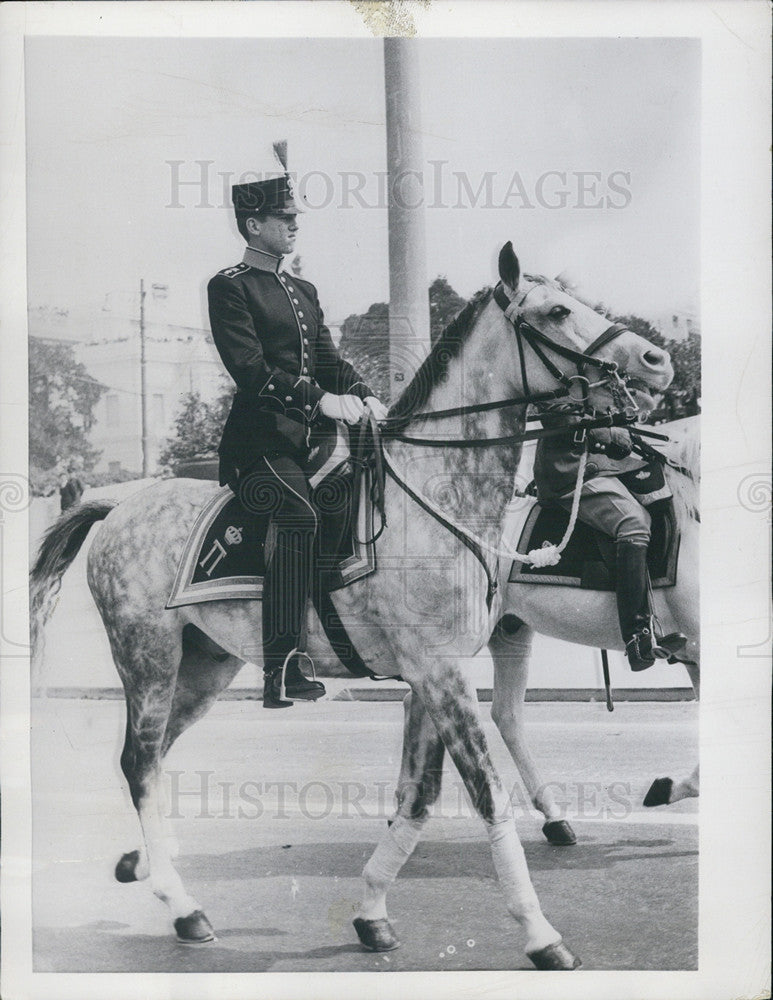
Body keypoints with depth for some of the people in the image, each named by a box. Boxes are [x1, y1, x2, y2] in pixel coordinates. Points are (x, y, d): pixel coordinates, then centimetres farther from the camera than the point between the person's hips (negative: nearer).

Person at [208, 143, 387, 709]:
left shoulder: (304, 292, 24)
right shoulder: (231, 287, -2)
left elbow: (328, 359, 17)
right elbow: (251, 369, -14)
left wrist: (362, 396, -3)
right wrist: (321, 400, -22)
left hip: (309, 437, 8)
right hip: (259, 442, -8)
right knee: (300, 514, -28)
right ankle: (279, 669, -27)